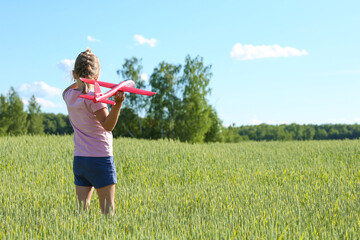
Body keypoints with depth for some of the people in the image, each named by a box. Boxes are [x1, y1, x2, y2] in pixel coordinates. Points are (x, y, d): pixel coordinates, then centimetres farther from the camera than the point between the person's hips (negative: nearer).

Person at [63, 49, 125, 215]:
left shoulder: (69, 96, 4)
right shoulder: (94, 97, -14)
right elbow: (108, 125, -25)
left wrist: (79, 80, 20)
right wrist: (118, 103, -36)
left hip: (79, 159, 6)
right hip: (100, 158, -6)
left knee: (82, 206, 7)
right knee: (107, 208, 0)